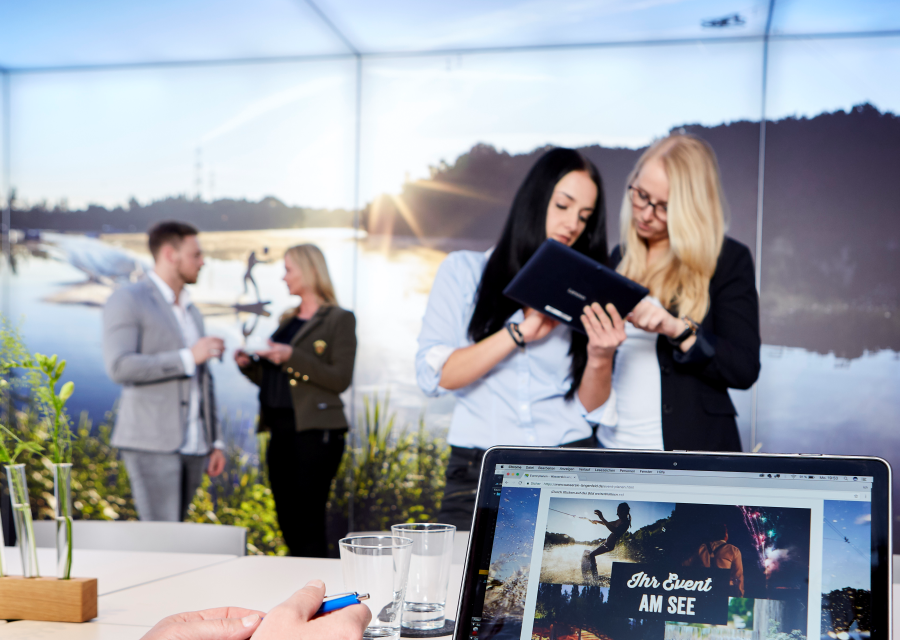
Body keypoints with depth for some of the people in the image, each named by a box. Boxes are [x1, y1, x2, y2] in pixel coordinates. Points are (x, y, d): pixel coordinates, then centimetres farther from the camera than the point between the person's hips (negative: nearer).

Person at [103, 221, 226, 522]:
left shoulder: (191, 311, 19)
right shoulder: (127, 301, -5)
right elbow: (119, 367, -18)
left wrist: (215, 441, 16)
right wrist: (188, 357, -18)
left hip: (193, 446, 7)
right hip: (151, 443, -7)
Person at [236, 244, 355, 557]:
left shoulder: (339, 319, -2)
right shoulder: (287, 321, 19)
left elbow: (341, 379, -13)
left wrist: (293, 357, -19)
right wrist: (249, 364, 3)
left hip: (315, 433, -7)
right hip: (281, 432, 7)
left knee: (308, 522, -8)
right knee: (287, 521, 9)